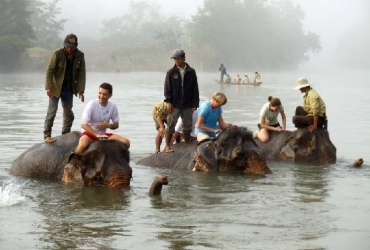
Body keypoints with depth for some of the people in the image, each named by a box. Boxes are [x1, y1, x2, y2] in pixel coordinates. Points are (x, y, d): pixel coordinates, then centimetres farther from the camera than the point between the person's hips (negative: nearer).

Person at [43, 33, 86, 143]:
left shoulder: (80, 56, -3)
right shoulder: (57, 54, -14)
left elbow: (82, 74, -1)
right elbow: (50, 71, -13)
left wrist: (80, 90, -8)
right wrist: (49, 87, -22)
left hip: (69, 89, 4)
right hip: (56, 88, -4)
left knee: (68, 113, 9)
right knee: (52, 111, -8)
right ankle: (47, 135, -3)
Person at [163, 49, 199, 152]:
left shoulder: (191, 72, 2)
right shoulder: (171, 72, 0)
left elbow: (195, 89, 4)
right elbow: (167, 88, -1)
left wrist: (194, 104, -1)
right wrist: (169, 102, -10)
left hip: (187, 105, 2)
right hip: (175, 105, -1)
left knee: (187, 126, 9)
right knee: (171, 125, -2)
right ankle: (167, 146, 4)